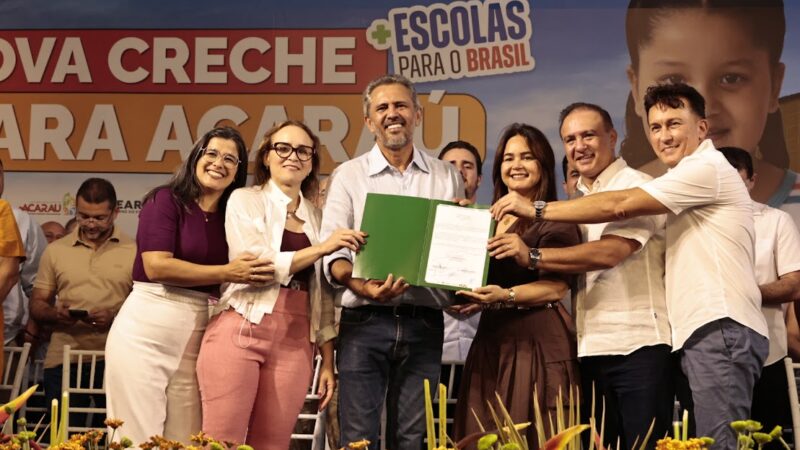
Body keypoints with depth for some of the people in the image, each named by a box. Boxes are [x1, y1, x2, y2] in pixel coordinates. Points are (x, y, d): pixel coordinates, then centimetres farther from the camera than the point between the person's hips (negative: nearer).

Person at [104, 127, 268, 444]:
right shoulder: (166, 199, -3)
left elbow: (234, 282, 16)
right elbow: (157, 266, -15)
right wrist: (226, 272, -15)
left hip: (196, 337, 5)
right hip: (145, 329, -5)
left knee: (184, 439, 6)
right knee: (139, 438, 1)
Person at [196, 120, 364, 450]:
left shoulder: (317, 216, 15)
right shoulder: (245, 200, 5)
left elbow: (322, 294, 15)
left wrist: (328, 360, 9)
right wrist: (320, 248, -13)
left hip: (295, 342, 4)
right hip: (241, 332, -3)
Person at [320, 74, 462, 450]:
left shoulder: (447, 177, 12)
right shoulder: (348, 175, 6)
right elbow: (331, 252, -2)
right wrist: (361, 284, -21)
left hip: (424, 323, 2)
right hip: (365, 322, -2)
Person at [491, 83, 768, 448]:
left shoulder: (707, 168, -6)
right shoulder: (693, 178, 27)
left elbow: (618, 206, -13)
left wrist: (538, 210, -9)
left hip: (721, 329, -10)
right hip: (706, 330, 10)